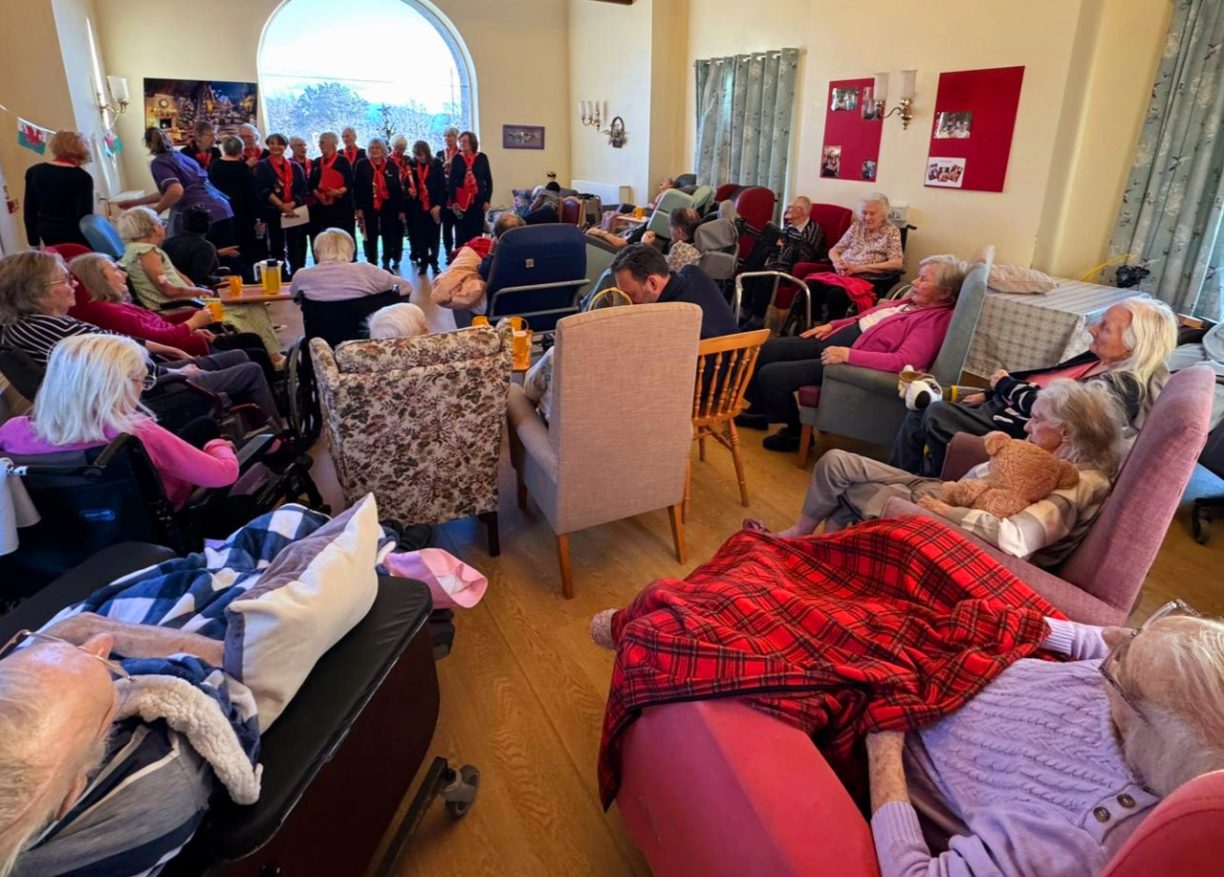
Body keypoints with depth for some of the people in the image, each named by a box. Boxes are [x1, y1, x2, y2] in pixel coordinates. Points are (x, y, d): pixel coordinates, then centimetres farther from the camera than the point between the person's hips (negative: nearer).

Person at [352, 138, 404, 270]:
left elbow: (398, 188, 3)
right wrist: (358, 208, -9)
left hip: (388, 207, 1)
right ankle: (372, 264, 13)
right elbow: (357, 187, -3)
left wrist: (401, 209, 0)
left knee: (388, 236, 7)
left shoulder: (392, 165, 2)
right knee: (371, 237, 5)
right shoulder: (362, 164, 0)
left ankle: (386, 263, 20)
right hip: (368, 206, -1)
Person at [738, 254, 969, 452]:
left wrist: (848, 355, -32)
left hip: (854, 360, -10)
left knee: (771, 375, -17)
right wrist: (831, 325, 12)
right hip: (836, 338, 10)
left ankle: (795, 432, 8)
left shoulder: (936, 320, -16)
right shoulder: (914, 300, 12)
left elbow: (903, 361, -29)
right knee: (767, 349, 10)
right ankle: (759, 412, 28)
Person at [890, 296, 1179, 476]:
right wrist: (989, 394, 9)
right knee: (920, 410, -1)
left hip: (1018, 429, -10)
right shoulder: (1099, 359, 11)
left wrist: (1005, 383, -7)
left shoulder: (1122, 385, -18)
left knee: (935, 416, -20)